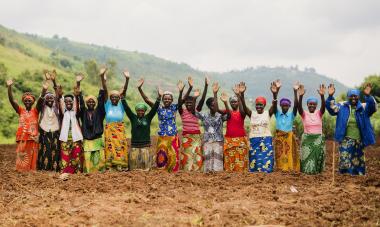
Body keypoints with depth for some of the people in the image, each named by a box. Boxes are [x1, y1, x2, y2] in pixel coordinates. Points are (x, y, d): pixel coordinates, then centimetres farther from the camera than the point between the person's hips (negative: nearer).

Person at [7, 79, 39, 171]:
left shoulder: (35, 111, 6)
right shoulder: (20, 110, 8)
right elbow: (11, 100, -2)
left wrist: (44, 90, -26)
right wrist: (9, 87, -16)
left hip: (33, 138, -1)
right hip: (22, 137, 1)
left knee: (32, 157, 2)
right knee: (21, 157, 0)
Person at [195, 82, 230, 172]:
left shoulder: (220, 116, -1)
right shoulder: (204, 115, 5)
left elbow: (228, 115, -21)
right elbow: (194, 111, -7)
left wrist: (225, 102, -36)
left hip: (218, 142, -1)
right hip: (207, 142, 2)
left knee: (217, 161, -5)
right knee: (208, 161, 1)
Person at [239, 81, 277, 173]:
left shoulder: (268, 113, 2)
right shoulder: (252, 114, 6)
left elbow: (274, 105, -15)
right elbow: (244, 106, -9)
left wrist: (275, 94, -36)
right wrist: (242, 94, -28)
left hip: (266, 140, -1)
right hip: (254, 140, 1)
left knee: (266, 160, -5)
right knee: (254, 160, 0)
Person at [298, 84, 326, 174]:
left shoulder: (319, 113, 2)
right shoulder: (304, 114, -1)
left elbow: (323, 106, -17)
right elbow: (299, 107, -20)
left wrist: (322, 96, -34)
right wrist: (301, 96, -37)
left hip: (318, 139, 1)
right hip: (307, 139, -1)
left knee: (318, 156, 3)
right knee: (307, 157, -2)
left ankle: (317, 171, 14)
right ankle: (307, 171, 9)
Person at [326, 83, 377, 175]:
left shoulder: (363, 107, -1)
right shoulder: (342, 107, 2)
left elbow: (372, 107, -19)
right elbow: (332, 108, -10)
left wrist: (368, 96, -38)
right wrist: (330, 96, -28)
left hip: (359, 141, 1)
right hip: (346, 140, -1)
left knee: (358, 163, 13)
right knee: (345, 162, -5)